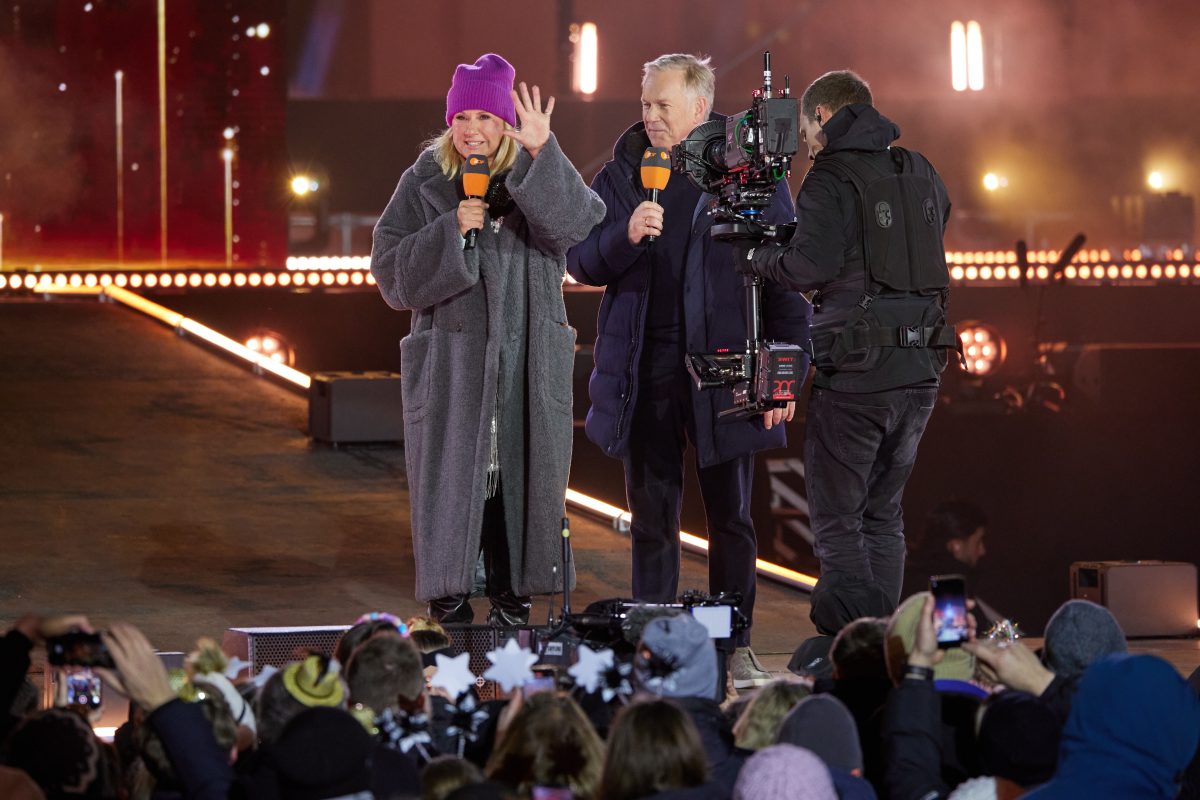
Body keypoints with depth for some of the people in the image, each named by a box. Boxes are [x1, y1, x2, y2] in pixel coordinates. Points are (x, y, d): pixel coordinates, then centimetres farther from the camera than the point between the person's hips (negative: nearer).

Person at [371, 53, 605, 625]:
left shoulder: (537, 177, 6)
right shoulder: (424, 183, 6)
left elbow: (580, 226, -15)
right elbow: (391, 272, -1)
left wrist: (543, 154, -25)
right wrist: (452, 232, -14)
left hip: (528, 366, 1)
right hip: (451, 364, -1)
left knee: (520, 483, 1)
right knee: (452, 483, -5)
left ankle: (513, 601, 10)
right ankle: (449, 608, -1)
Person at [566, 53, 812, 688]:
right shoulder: (621, 174, 9)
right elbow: (580, 261, 7)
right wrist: (625, 236, -14)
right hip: (643, 368, 2)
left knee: (731, 516, 4)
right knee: (651, 516, 4)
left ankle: (736, 648, 11)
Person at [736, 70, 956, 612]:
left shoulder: (832, 179, -8)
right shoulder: (921, 175, 14)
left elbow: (812, 267, -18)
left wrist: (756, 257, 1)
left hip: (858, 371, -7)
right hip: (921, 368, 7)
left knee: (837, 520, -2)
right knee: (883, 517, 15)